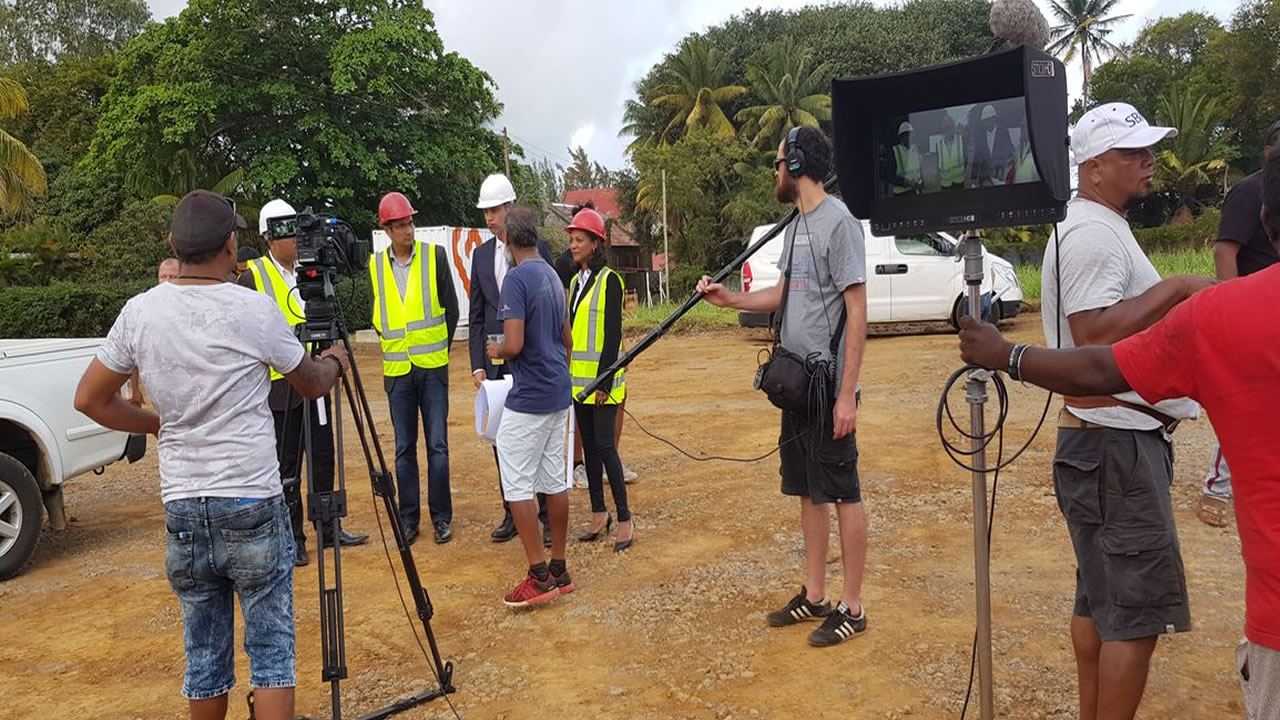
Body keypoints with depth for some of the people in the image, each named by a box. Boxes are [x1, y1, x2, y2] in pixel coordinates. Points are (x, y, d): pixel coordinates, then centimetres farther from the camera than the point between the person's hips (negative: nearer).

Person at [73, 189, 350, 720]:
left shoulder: (140, 312, 0)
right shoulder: (256, 310, -9)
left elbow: (90, 400, 8)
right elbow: (311, 385, 6)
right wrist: (334, 363, 27)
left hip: (181, 509, 4)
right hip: (252, 506, -4)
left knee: (203, 652, 15)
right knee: (271, 648, 5)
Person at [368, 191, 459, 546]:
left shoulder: (435, 255, -2)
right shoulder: (375, 265, 4)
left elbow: (451, 308, 4)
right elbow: (376, 315, 15)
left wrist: (439, 346, 6)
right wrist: (393, 344, 13)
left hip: (433, 367, -2)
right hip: (397, 369, 2)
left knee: (438, 445, 1)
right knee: (404, 448, 7)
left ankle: (441, 517, 12)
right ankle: (409, 518, 17)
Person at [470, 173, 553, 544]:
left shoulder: (538, 248, -2)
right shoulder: (481, 254, 10)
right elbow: (476, 315, 12)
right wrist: (478, 365, 4)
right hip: (496, 362, 4)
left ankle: (547, 515, 10)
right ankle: (512, 513, 20)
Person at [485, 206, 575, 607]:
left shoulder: (516, 279, -15)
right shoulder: (553, 276, 12)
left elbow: (515, 344, -23)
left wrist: (495, 351, -2)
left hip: (528, 398, -9)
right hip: (559, 394, 9)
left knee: (518, 487, -1)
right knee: (555, 481, 12)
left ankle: (539, 577, 1)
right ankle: (559, 570, 20)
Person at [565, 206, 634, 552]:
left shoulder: (609, 281, -9)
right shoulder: (574, 282, 13)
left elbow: (613, 334, -14)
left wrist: (604, 382, -18)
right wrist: (566, 374, 14)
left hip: (602, 380, -7)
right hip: (578, 380, 8)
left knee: (604, 445, -8)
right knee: (589, 446, 11)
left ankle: (624, 518, 1)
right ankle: (599, 513, 21)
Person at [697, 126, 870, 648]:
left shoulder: (838, 222, -13)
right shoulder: (797, 224, 14)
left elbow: (857, 310, -16)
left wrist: (847, 394, -19)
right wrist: (729, 299, 10)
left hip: (829, 387, -9)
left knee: (842, 492, 0)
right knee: (809, 491, 14)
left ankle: (852, 607, 12)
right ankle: (814, 596, 26)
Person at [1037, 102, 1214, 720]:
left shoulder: (1102, 227, 18)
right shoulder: (1091, 233, -16)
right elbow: (1094, 333, -27)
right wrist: (1176, 288, -22)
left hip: (1111, 440, 11)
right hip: (1116, 446, -11)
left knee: (1100, 596, 17)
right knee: (1139, 607, -5)